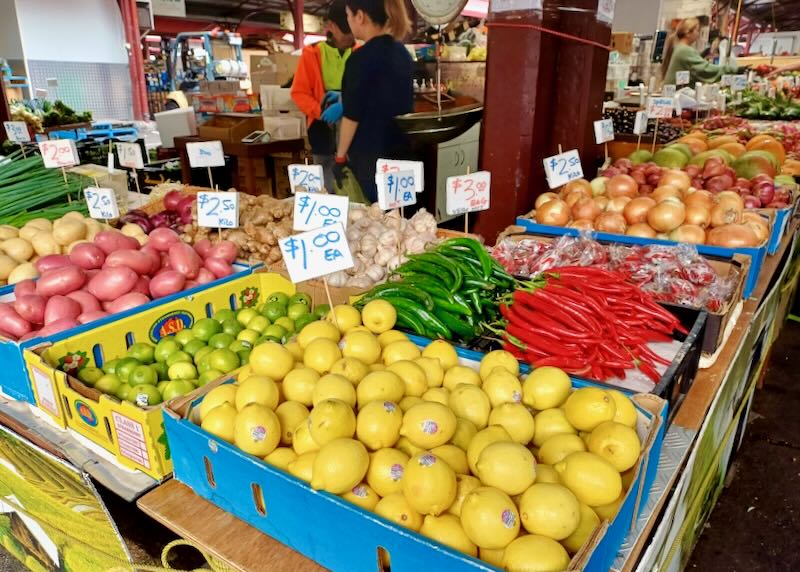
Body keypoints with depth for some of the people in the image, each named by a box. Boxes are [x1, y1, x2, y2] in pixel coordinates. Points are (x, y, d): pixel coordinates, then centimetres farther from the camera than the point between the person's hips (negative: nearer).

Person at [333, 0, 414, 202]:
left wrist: (341, 155, -5)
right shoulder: (402, 53, 8)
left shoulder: (362, 57, -15)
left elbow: (352, 115, -14)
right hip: (400, 148, 8)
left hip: (370, 153, -7)